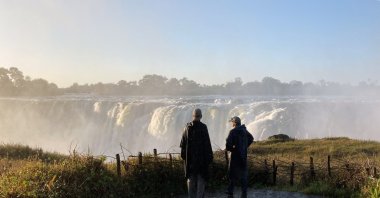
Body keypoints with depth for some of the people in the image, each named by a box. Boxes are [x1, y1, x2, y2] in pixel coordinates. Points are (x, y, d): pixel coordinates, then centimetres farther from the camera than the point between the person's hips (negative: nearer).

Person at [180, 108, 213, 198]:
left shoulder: (187, 127, 0)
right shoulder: (203, 127, -12)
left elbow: (183, 142, 4)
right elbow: (207, 143, -12)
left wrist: (183, 154, 13)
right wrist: (209, 156, -6)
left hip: (190, 157, 4)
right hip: (201, 156, -4)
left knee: (191, 178, 13)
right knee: (201, 178, 5)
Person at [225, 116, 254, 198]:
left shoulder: (233, 131, -14)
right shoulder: (244, 130, 7)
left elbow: (228, 143, -24)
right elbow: (251, 139, 24)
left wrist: (229, 149, -4)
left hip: (235, 155, -5)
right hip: (244, 156, 5)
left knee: (233, 174, 2)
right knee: (244, 174, 11)